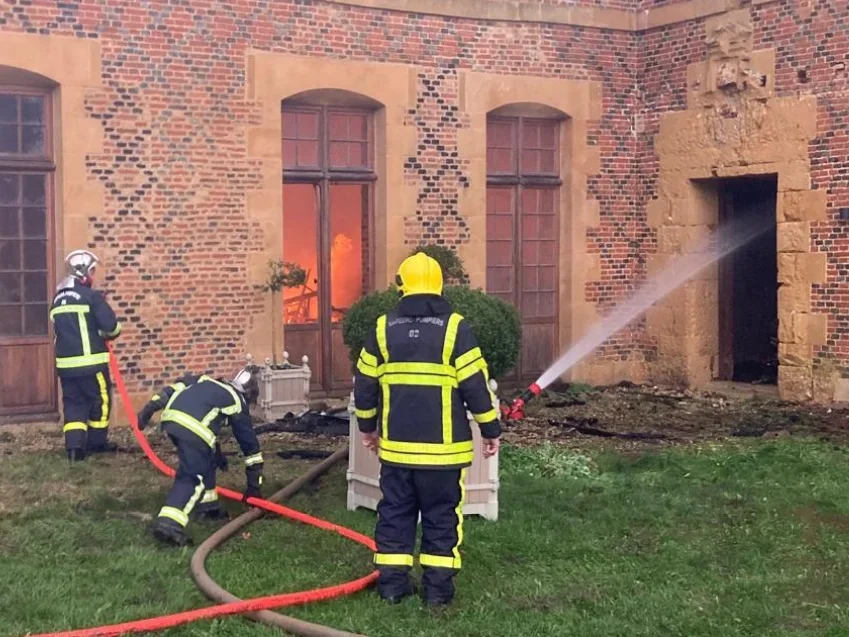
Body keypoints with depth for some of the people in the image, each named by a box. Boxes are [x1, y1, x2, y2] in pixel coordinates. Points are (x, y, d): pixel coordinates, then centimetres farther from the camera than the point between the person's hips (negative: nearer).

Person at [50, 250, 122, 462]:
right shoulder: (91, 296, -9)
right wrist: (110, 333, 9)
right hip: (91, 361, -6)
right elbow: (110, 325, -14)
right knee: (100, 401, 10)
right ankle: (97, 442, 20)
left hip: (66, 363, 6)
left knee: (73, 403, 9)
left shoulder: (58, 299, 14)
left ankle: (74, 446, -3)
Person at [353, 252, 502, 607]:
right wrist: (491, 429, 2)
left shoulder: (384, 328, 1)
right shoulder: (454, 327, -9)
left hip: (396, 444, 3)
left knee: (395, 512, 13)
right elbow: (475, 385, -9)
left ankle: (392, 583, 16)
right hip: (442, 445, -3)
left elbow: (365, 384, 7)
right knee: (441, 516, 7)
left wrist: (367, 426, 21)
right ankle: (437, 586, 10)